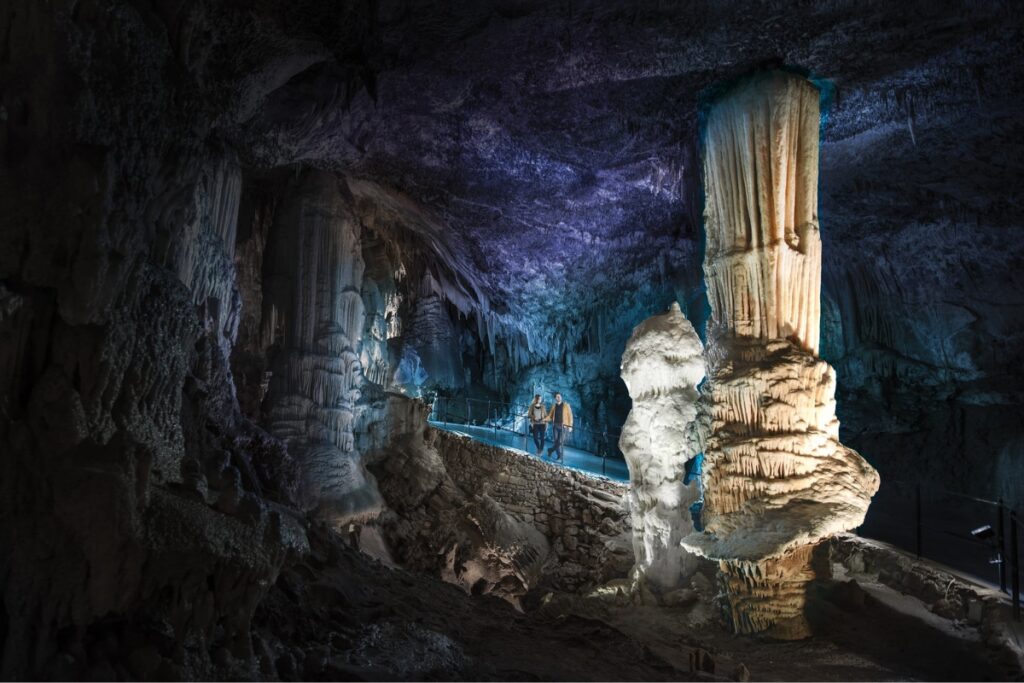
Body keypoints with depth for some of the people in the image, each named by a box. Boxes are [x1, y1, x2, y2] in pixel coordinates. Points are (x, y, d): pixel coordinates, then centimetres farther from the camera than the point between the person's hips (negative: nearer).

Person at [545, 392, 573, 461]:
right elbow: (550, 416, 12)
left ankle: (550, 450, 7)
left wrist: (570, 426, -6)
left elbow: (570, 416, 1)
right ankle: (559, 456, 11)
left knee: (560, 442, -11)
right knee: (556, 441, 1)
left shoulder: (566, 405, 2)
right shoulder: (554, 406, 11)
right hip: (555, 426, 3)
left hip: (564, 426, -3)